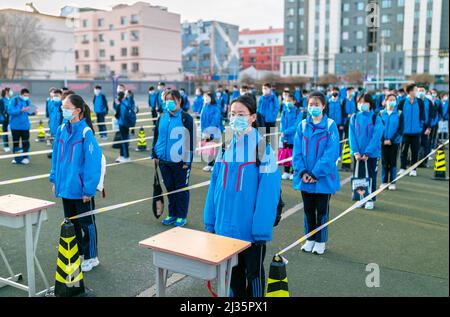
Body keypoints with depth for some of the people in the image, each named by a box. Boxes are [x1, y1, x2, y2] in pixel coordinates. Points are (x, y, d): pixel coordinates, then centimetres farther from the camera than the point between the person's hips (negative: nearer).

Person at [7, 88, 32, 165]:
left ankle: (25, 157, 13)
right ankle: (17, 158, 20)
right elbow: (10, 111, -17)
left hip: (25, 125, 2)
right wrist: (21, 110, -26)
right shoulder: (14, 100, -9)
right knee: (15, 142, 9)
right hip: (15, 126, -2)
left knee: (26, 142, 0)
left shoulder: (27, 101, 2)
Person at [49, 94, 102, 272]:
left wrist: (88, 189, -17)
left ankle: (90, 257, 25)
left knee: (86, 224, 9)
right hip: (65, 187, 7)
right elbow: (56, 156, 12)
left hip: (81, 189, -6)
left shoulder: (86, 133, -17)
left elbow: (93, 162, -18)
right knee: (71, 223, 19)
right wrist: (55, 180, 11)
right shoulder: (62, 130, 2)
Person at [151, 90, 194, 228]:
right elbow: (156, 137, 16)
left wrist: (187, 160, -13)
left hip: (179, 161, -5)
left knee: (181, 189, 6)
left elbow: (190, 140, -10)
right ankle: (172, 214, 27)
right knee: (170, 188, 14)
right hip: (164, 161, 5)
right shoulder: (162, 118, 9)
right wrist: (154, 155, 12)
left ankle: (181, 216, 18)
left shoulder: (186, 118, -8)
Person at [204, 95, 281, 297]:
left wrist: (261, 229, -18)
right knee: (233, 273, 19)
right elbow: (215, 183, 7)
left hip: (250, 229, -5)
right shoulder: (226, 145, 4)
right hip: (226, 226, 5)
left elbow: (268, 191, -16)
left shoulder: (262, 147, -13)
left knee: (254, 273, 13)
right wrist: (211, 220, 6)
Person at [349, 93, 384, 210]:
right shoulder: (354, 118, 1)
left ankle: (371, 200, 19)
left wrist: (367, 153, -18)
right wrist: (355, 152, -13)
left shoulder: (376, 118, -7)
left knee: (371, 177, 8)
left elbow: (376, 137, -12)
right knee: (358, 176, 8)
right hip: (358, 154, 2)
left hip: (372, 154, -2)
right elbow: (352, 136, -2)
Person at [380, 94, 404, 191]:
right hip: (383, 142, 1)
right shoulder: (381, 113, 2)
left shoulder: (399, 114, 0)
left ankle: (392, 182, 10)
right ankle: (384, 182, 14)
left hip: (394, 142, -1)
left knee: (393, 162, 2)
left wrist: (391, 140, -11)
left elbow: (400, 129, -2)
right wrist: (383, 140, -9)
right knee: (384, 162, 4)